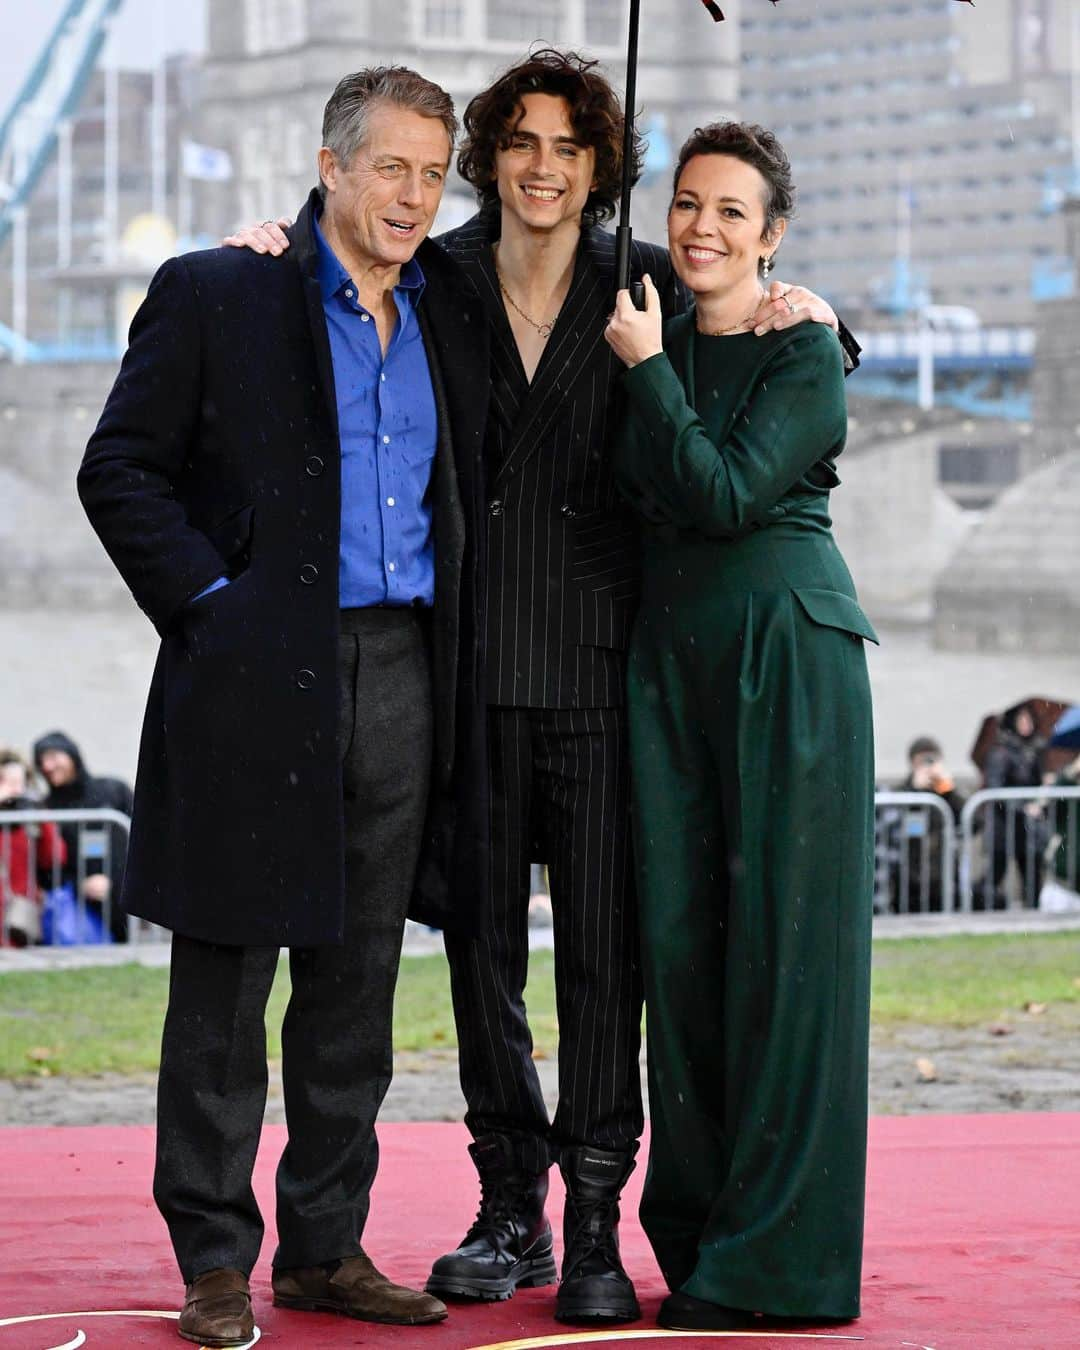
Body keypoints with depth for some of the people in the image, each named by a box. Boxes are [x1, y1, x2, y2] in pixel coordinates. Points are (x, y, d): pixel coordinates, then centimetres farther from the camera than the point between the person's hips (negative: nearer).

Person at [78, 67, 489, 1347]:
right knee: (226, 979, 0)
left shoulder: (451, 313, 13)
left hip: (400, 677, 5)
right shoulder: (211, 295, -1)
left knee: (355, 982, 9)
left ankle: (325, 1244, 17)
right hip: (255, 679, -5)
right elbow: (120, 470, -3)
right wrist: (207, 603, -11)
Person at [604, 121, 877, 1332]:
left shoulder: (805, 354, -5)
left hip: (785, 652, -6)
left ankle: (779, 1258, -2)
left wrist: (648, 369, -10)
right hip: (668, 653, 6)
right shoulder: (647, 336, 13)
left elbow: (725, 493, -15)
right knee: (679, 934, 3)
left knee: (782, 940, -5)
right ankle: (697, 1227, 11)